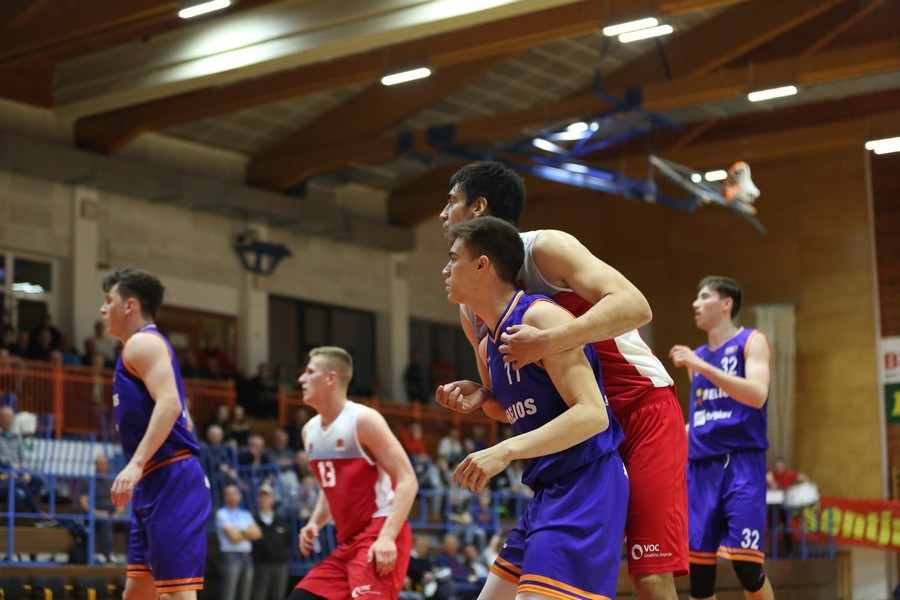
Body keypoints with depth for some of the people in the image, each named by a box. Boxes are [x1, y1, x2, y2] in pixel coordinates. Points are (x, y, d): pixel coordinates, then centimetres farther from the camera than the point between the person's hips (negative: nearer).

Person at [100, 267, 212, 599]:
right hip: (155, 484, 11)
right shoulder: (145, 345, 23)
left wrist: (136, 464, -28)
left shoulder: (143, 342, -7)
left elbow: (169, 404, -22)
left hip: (171, 483, -11)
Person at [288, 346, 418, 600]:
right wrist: (315, 523, 6)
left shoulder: (364, 420, -12)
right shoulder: (310, 431, 12)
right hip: (347, 541, 9)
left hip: (379, 536, -9)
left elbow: (407, 481, -16)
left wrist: (387, 536, -27)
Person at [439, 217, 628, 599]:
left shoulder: (541, 317, -13)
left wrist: (506, 450, -28)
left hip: (586, 485, -10)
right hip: (548, 492, 10)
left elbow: (592, 414, -22)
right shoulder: (487, 346, 15)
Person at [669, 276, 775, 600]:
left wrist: (702, 366, -21)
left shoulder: (751, 341, 0)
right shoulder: (697, 356, 18)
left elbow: (757, 395, -17)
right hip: (701, 466, 6)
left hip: (741, 462, -6)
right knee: (698, 564, 2)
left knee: (746, 564, -13)